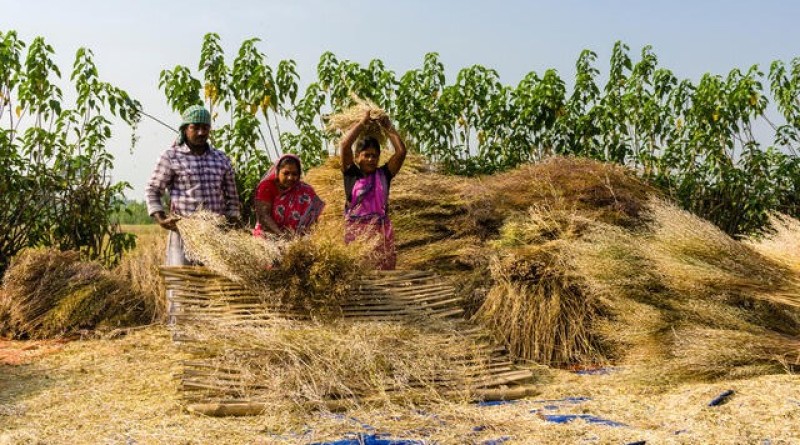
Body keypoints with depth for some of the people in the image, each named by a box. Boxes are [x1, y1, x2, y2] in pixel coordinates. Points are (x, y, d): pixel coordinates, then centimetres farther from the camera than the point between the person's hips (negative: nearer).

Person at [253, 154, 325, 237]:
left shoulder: (304, 190, 1)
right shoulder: (266, 186, -4)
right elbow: (263, 215, -12)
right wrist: (280, 233, -26)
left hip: (296, 236, 3)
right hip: (269, 232, -3)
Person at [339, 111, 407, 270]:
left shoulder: (383, 174, 8)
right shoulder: (351, 173, 3)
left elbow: (401, 151, 0)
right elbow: (344, 145, -7)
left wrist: (388, 128, 7)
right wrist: (362, 122, 1)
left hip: (380, 232, 2)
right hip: (355, 231, -1)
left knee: (381, 271, -2)